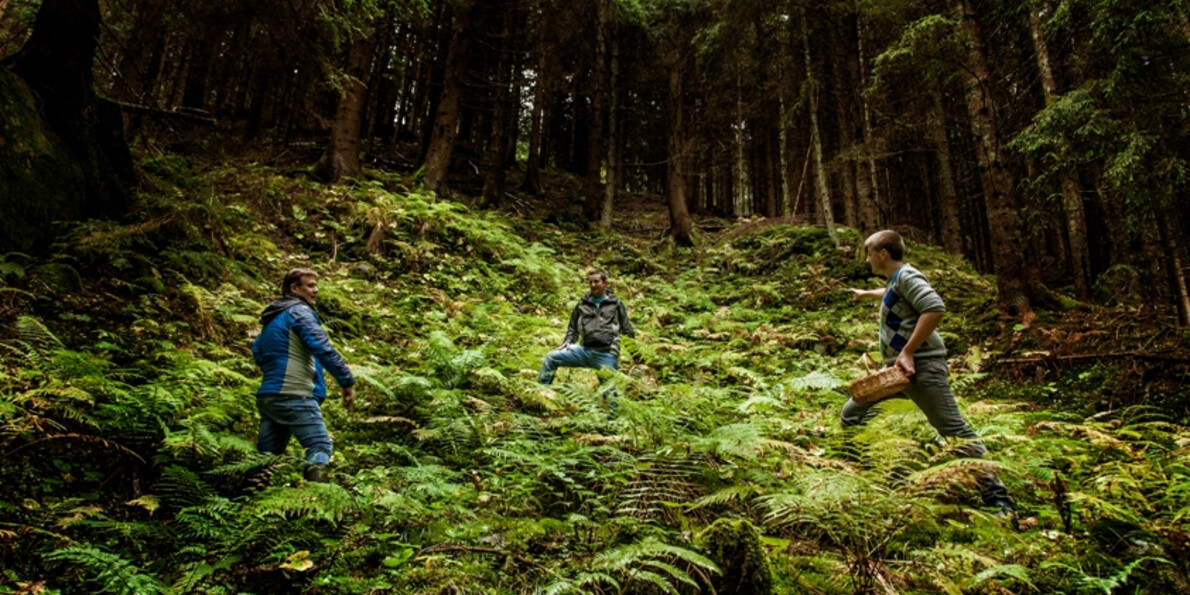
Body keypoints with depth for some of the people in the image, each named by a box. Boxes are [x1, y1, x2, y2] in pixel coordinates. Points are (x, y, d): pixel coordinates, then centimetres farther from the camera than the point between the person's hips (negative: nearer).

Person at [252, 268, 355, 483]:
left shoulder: (272, 317, 22)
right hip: (294, 396, -9)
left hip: (267, 396, 9)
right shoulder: (299, 311, -7)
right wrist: (347, 381, -17)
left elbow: (257, 350, 34)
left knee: (267, 454, 12)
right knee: (320, 446, -11)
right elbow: (322, 348, -18)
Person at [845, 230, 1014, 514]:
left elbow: (935, 308, -26)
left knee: (956, 432, -10)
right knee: (852, 414, 9)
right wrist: (866, 294, 66)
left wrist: (908, 351, -26)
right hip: (896, 368, 10)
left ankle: (998, 498, -2)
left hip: (920, 366, -10)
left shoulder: (906, 275, -9)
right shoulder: (895, 280, 20)